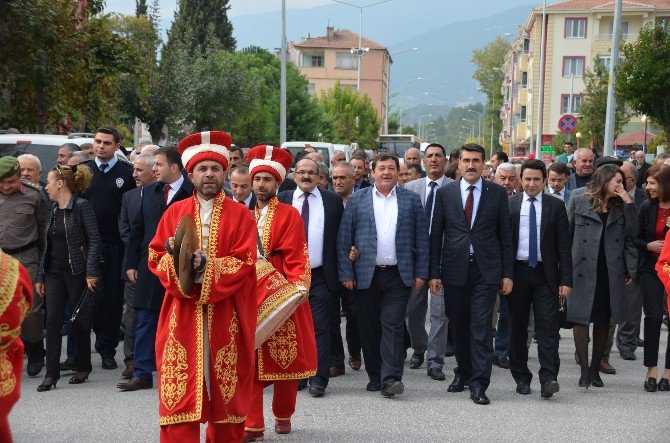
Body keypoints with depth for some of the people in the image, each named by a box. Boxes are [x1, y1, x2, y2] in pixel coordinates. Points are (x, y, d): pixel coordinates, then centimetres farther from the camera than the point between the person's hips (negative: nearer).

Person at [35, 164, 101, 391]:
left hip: (77, 272, -6)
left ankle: (82, 368, 19)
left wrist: (91, 272, -19)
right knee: (53, 321, -1)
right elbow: (47, 245, 15)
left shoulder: (81, 206, -9)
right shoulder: (53, 210, 12)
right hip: (54, 274, 6)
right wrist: (40, 277, 13)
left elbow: (94, 240, -13)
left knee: (79, 321, 4)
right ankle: (51, 374, 1)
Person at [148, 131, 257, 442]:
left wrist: (205, 264, -20)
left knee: (225, 387, 5)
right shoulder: (174, 212, 10)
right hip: (182, 313, 1)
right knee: (180, 388, -3)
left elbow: (244, 263, -7)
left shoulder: (240, 215, 4)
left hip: (225, 315, -1)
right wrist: (175, 256, -17)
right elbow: (155, 256, 5)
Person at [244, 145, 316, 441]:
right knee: (249, 360, -2)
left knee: (285, 359, 6)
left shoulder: (289, 215, -1)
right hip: (249, 297, 3)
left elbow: (296, 257, -8)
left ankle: (283, 416, 26)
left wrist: (299, 285, -22)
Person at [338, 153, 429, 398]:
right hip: (366, 275, 1)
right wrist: (346, 274, -3)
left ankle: (390, 378, -8)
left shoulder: (411, 200, 7)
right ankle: (375, 377, 17)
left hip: (398, 275, -1)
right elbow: (344, 238, 3)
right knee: (369, 328, 6)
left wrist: (420, 273, 0)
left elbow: (422, 238, 6)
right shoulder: (357, 200, 6)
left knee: (393, 325, -7)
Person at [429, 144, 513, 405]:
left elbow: (505, 235, 4)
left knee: (481, 328, -7)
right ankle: (463, 373, 29)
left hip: (486, 270, -2)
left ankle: (478, 384, -3)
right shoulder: (445, 193, 6)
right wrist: (434, 273, 1)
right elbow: (436, 235, 6)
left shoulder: (497, 193, 4)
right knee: (458, 326, 11)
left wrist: (507, 274, 0)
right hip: (455, 270, 2)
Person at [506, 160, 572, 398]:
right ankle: (521, 377, 18)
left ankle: (548, 379, -8)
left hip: (545, 274, -1)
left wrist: (566, 280, -4)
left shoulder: (556, 207, 4)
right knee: (517, 329, 8)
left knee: (547, 328, -8)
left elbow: (563, 246, 2)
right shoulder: (509, 205, 4)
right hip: (517, 272, 1)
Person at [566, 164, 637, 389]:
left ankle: (595, 368, 19)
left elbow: (632, 233, 1)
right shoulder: (578, 201, 3)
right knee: (581, 319, -5)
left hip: (611, 274, 4)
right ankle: (584, 371, 1)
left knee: (603, 321, 8)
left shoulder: (620, 206, 13)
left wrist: (628, 203, -4)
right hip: (583, 271, -3)